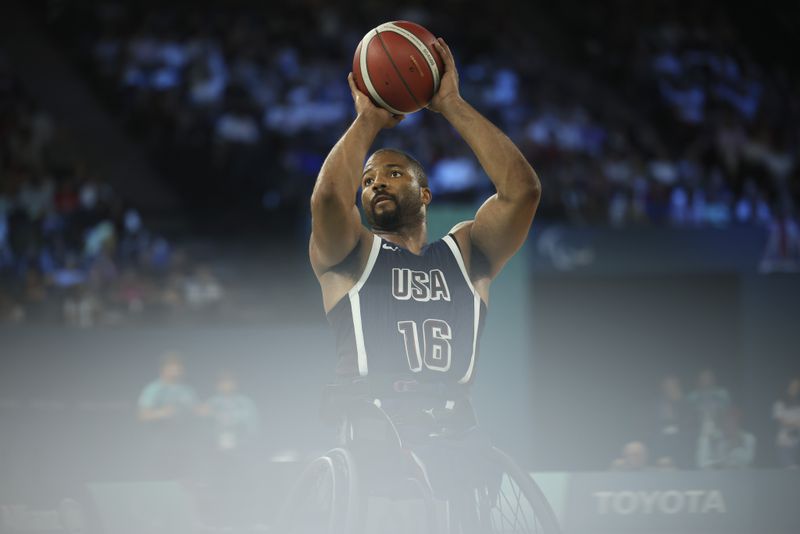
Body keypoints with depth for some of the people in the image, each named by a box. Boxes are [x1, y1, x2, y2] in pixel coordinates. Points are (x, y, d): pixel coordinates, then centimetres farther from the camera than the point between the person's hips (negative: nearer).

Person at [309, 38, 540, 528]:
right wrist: (369, 120, 4)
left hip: (457, 440, 2)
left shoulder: (465, 253, 20)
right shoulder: (350, 256, 14)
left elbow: (523, 189, 4)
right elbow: (328, 197, -9)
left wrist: (452, 105, 5)